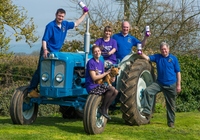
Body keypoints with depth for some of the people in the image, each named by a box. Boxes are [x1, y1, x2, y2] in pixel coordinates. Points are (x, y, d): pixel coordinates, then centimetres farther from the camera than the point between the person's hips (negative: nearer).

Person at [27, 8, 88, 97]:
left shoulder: (65, 24, 7)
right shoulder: (50, 26, -13)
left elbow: (76, 24, 23)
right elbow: (44, 39, -18)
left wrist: (84, 15, 21)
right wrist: (45, 50, -32)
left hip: (56, 52, 7)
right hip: (47, 52, -7)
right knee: (41, 70, -10)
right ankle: (31, 90, -9)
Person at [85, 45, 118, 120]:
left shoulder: (101, 63, 14)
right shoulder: (91, 62, -12)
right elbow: (94, 78, -17)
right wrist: (106, 73, -12)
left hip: (98, 86, 9)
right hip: (92, 87, -9)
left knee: (115, 92, 0)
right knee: (112, 88, -23)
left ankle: (105, 109, 4)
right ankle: (102, 108, -10)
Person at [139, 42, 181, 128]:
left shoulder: (173, 58, 0)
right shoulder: (157, 57, 6)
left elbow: (178, 72, 1)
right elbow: (147, 58, -6)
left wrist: (178, 85, -3)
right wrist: (141, 54, -27)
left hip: (171, 85, -2)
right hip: (159, 83, 2)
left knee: (171, 105, 5)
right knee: (147, 91, -21)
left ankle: (171, 122, 18)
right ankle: (147, 111, -15)